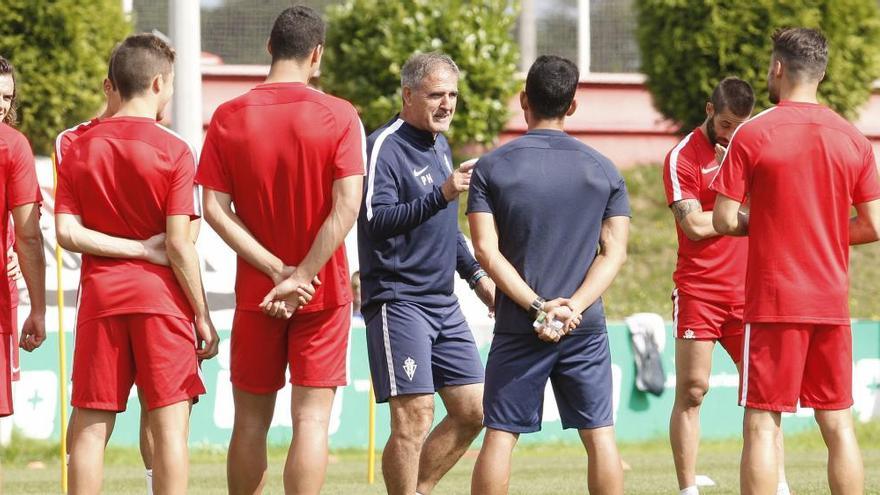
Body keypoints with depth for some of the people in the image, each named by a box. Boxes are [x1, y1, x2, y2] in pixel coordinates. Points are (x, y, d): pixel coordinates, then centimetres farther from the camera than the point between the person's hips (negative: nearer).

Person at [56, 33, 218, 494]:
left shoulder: (79, 149, 5)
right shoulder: (174, 152, -7)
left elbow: (67, 233, -4)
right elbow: (179, 244, -10)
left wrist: (140, 248, -1)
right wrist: (203, 317, -3)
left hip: (100, 297, 3)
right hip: (161, 297, -3)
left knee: (90, 427, 6)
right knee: (170, 425, -2)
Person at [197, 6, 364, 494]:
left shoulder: (228, 118, -2)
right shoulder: (339, 116, -7)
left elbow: (215, 208, -7)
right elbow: (346, 205, -15)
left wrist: (277, 269, -9)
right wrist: (302, 277, -13)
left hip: (256, 291, 2)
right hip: (324, 292, -2)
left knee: (250, 422, 12)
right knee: (311, 419, -3)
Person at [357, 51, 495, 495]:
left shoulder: (439, 146, 16)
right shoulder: (385, 147, -12)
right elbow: (377, 221, -25)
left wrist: (476, 275, 25)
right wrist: (441, 195, -32)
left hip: (443, 303, 9)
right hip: (397, 301, -9)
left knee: (472, 409, 7)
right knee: (415, 416, -12)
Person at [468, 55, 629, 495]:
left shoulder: (492, 168, -1)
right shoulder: (603, 171, 4)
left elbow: (487, 252, -7)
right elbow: (615, 252, -1)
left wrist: (537, 307, -10)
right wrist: (574, 306, -9)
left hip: (518, 327, -1)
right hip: (585, 327, 1)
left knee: (499, 436, 3)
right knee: (600, 436, 5)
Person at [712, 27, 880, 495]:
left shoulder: (752, 135, -7)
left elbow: (724, 221, -8)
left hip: (773, 302, -4)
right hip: (832, 304, 4)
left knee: (762, 423, -2)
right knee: (838, 424, 8)